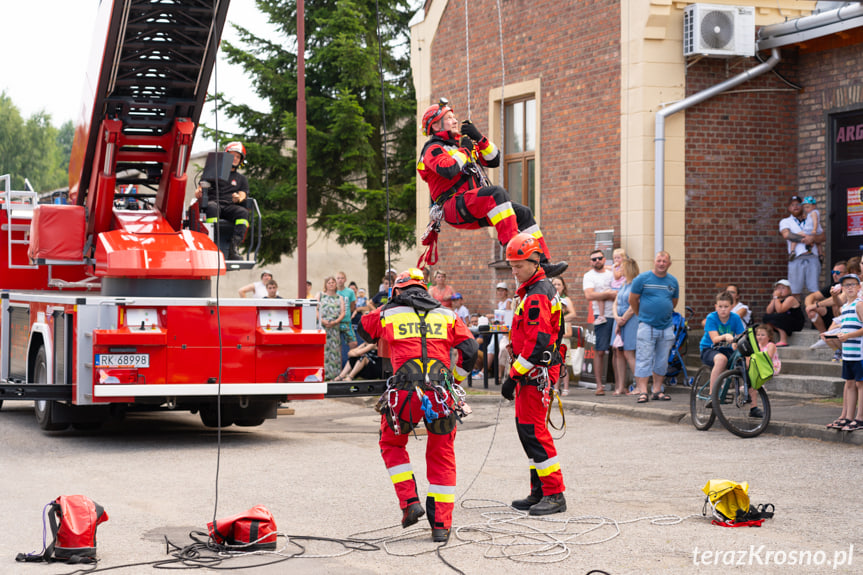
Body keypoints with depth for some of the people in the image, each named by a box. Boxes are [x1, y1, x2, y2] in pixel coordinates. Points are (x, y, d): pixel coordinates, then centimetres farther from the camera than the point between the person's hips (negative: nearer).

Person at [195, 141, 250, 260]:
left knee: (243, 212, -33)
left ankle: (234, 247, -46)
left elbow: (243, 195, 13)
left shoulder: (241, 179, 30)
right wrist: (198, 192, -9)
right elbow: (201, 188, 16)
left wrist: (239, 198, -13)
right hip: (213, 201, -2)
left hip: (230, 206, 2)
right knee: (212, 207, -40)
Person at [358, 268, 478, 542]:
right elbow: (469, 350, 8)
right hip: (440, 393, 1)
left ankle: (409, 502, 9)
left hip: (404, 394, -1)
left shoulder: (388, 314, 13)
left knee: (392, 445, 24)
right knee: (441, 456, 15)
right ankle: (441, 524, 11)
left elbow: (363, 328, 33)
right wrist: (454, 380, 23)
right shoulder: (446, 314, 17)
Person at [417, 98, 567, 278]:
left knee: (523, 213, -1)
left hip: (475, 210, 9)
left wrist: (479, 138, 8)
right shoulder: (433, 149, -1)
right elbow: (449, 170, -23)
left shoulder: (462, 144, 26)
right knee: (498, 193, -32)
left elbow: (493, 160, 22)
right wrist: (463, 151, -6)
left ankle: (543, 262, -6)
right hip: (454, 205, -9)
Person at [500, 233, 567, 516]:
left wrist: (513, 377, -21)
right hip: (532, 373, 11)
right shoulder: (537, 290, 17)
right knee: (527, 428, 14)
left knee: (534, 431, -10)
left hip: (535, 374, -11)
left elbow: (536, 344, -24)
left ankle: (555, 495, -7)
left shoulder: (537, 296, -17)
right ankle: (539, 493, 20)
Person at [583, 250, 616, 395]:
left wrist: (603, 295, -8)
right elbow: (589, 295, -12)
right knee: (599, 351, -6)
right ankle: (599, 385, -3)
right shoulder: (589, 276, 4)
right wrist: (610, 293, -10)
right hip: (602, 317, -4)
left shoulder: (612, 274, 17)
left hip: (617, 316, 4)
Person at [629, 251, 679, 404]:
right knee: (643, 360, -7)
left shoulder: (673, 281, 8)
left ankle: (657, 390, 18)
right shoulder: (642, 278, -3)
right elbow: (632, 300, 3)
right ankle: (642, 391, -6)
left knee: (662, 362, 9)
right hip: (647, 326, -4)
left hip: (666, 326, 4)